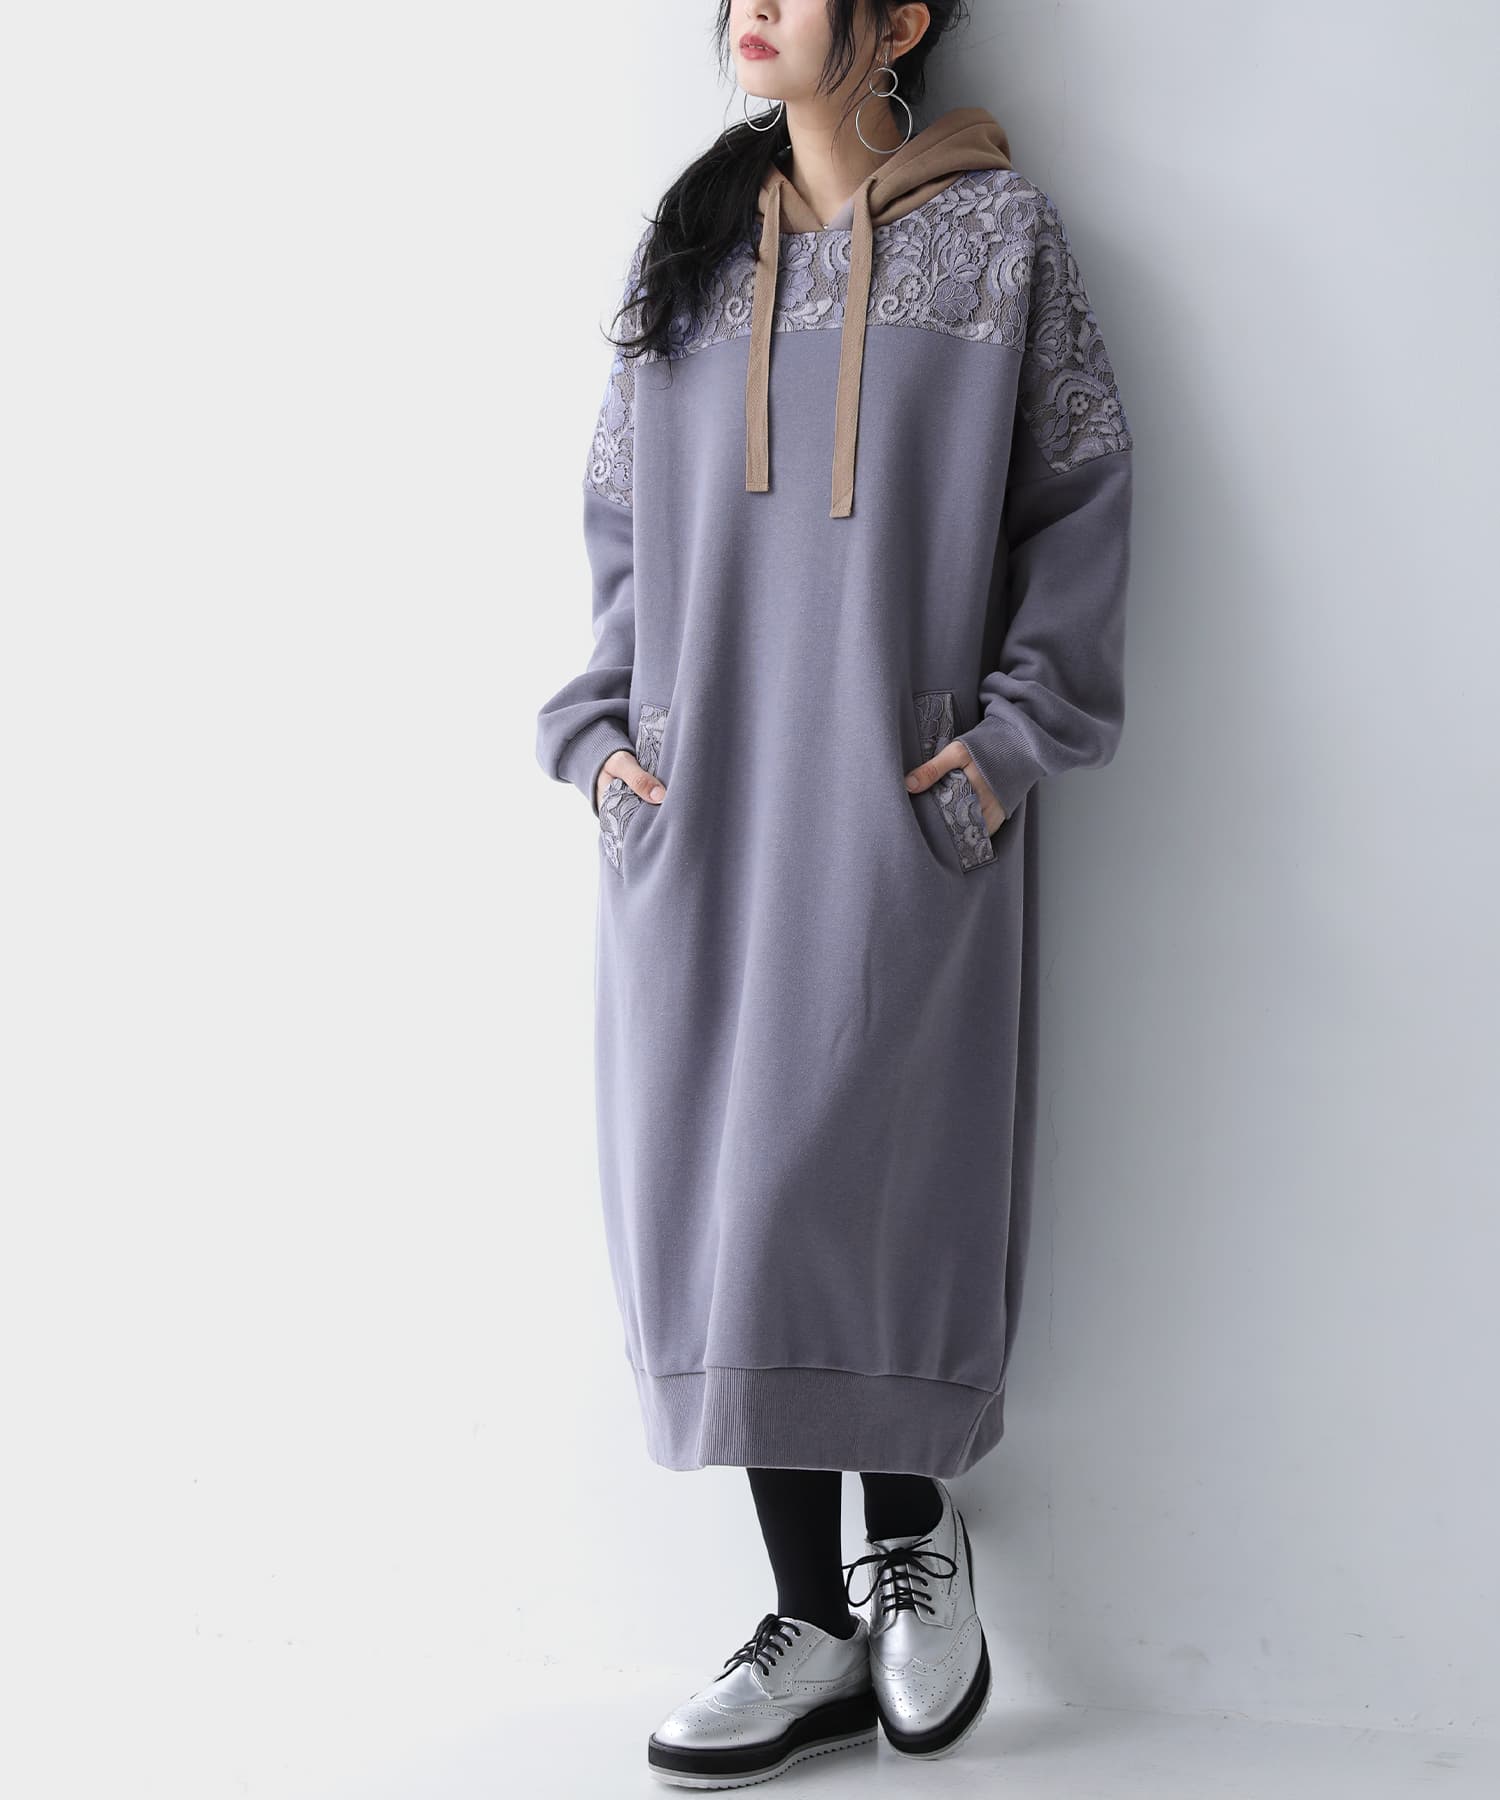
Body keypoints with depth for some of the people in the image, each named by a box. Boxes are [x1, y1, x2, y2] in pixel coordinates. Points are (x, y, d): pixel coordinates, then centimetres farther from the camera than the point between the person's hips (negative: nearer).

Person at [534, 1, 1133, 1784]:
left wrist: (1014, 731, -6)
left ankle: (912, 1535, 16)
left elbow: (1080, 497, 3)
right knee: (717, 1189, 0)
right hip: (698, 804, 4)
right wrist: (598, 723, 5)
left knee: (839, 1182, -10)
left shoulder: (999, 232, 3)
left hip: (894, 803, -4)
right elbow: (620, 519, 16)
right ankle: (815, 1624, 11)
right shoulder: (689, 242, 14)